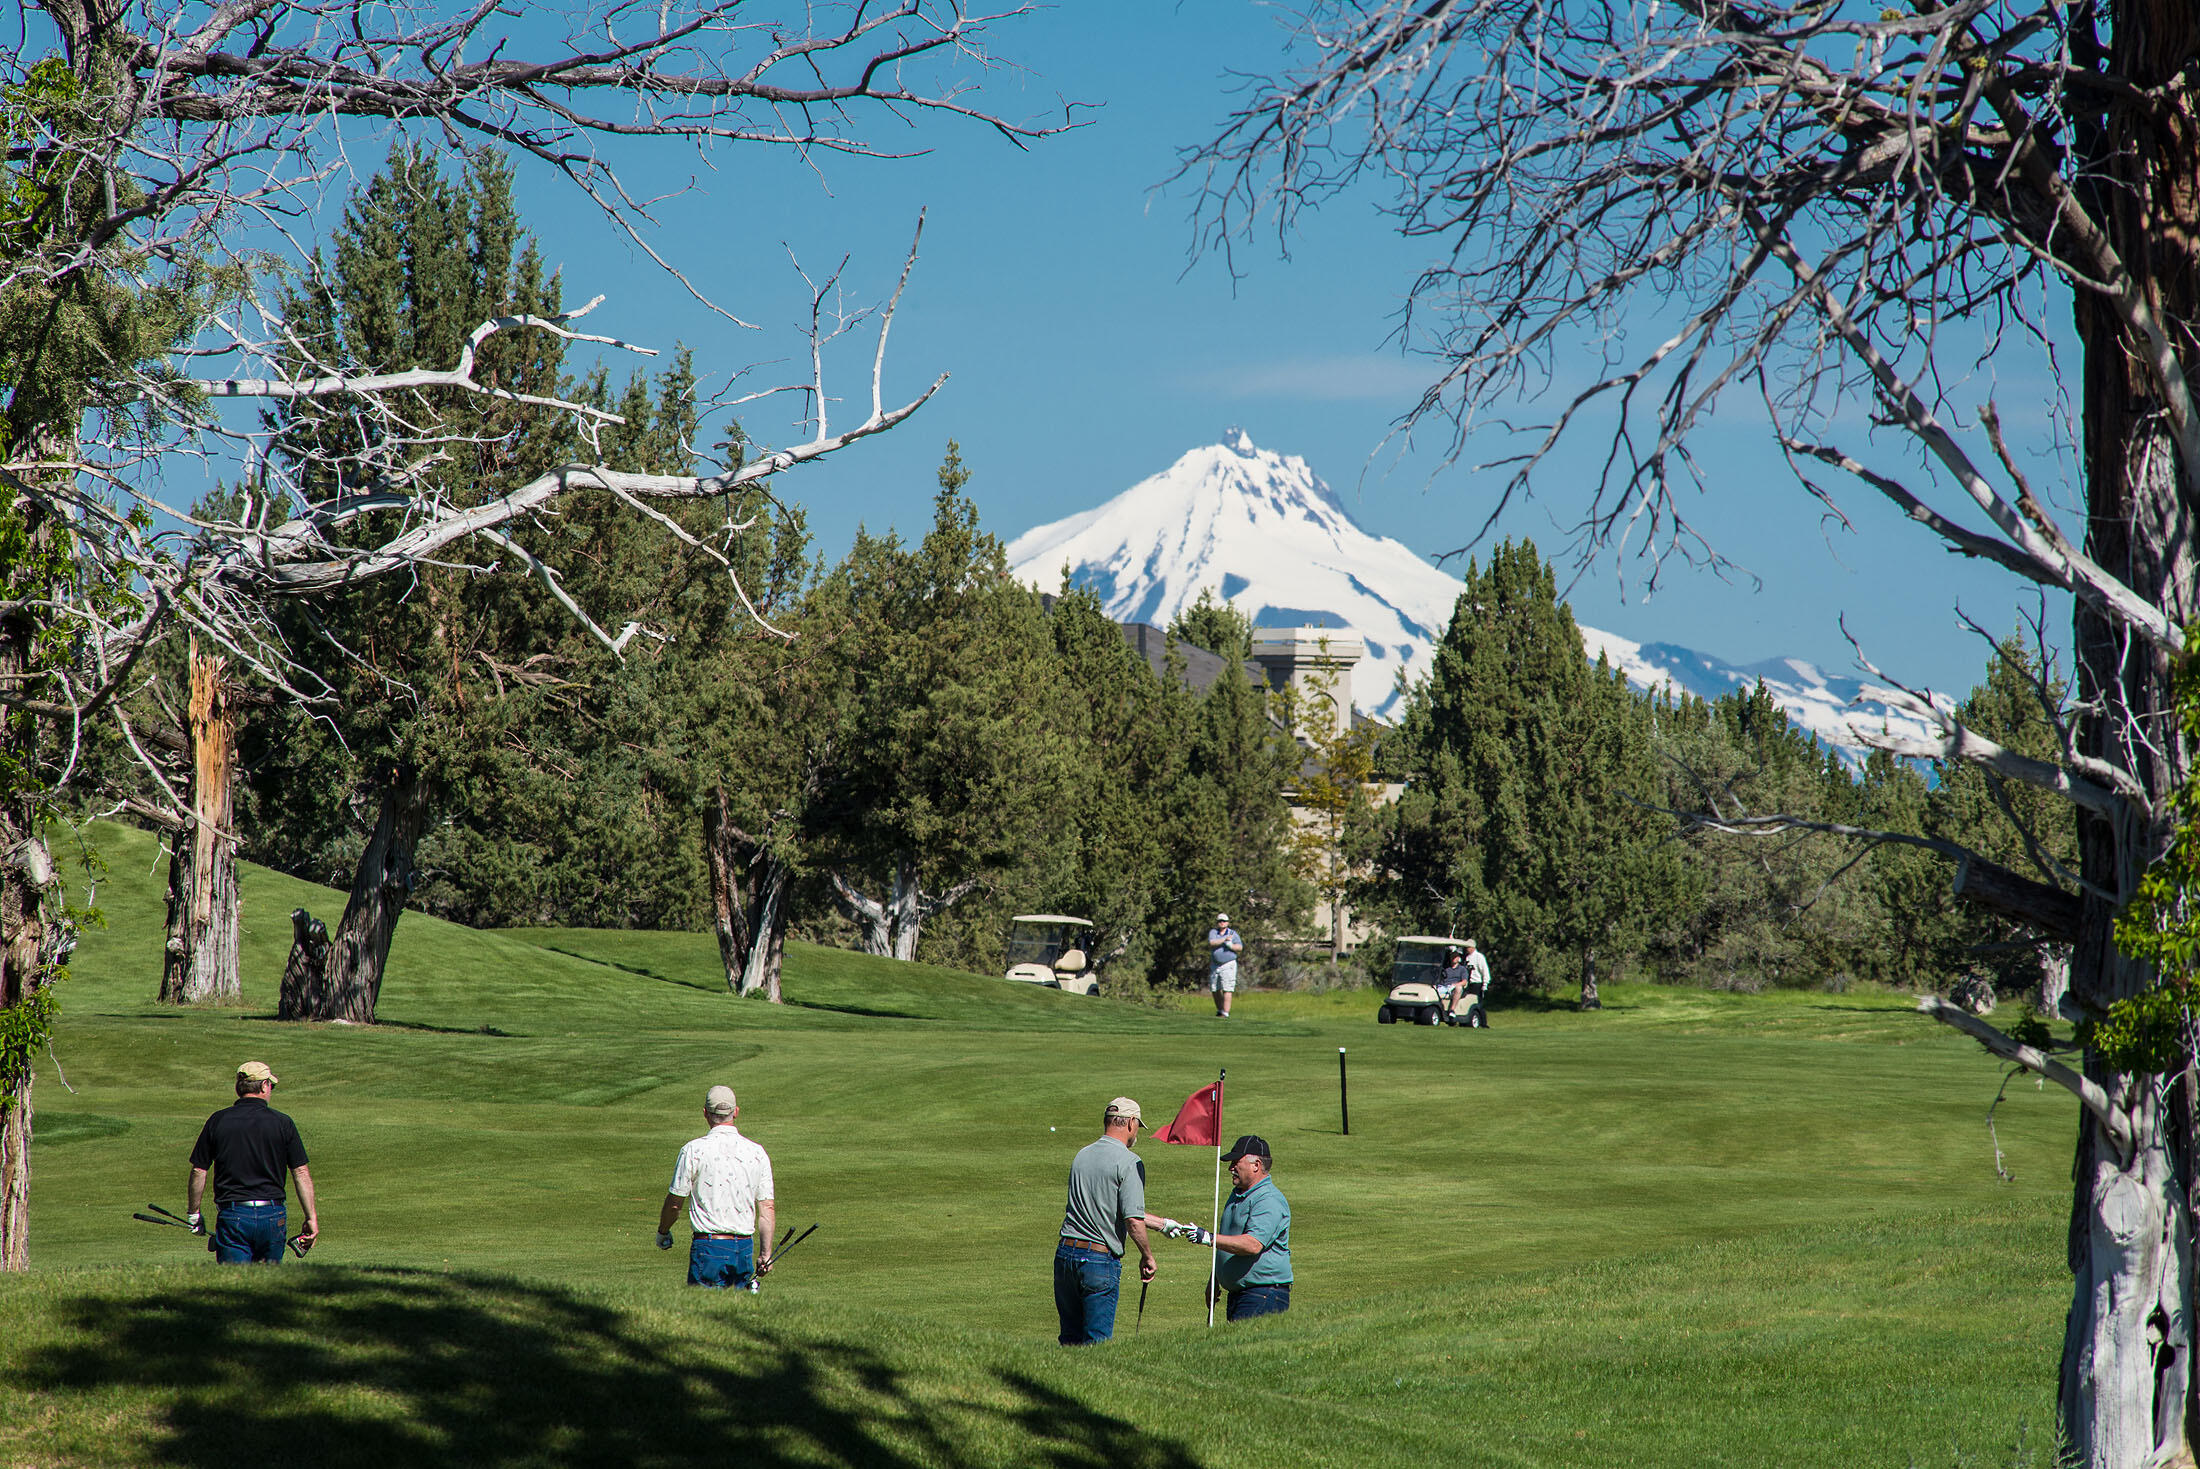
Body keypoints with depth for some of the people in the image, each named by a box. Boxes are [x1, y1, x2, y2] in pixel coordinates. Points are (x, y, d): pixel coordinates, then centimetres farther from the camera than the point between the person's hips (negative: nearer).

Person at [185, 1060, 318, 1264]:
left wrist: (193, 1214, 16)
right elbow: (301, 1172, -1)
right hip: (273, 1215, 1)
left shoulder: (217, 1121, 2)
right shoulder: (282, 1123, 0)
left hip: (232, 1216, -1)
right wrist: (312, 1217, 4)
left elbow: (198, 1172, 4)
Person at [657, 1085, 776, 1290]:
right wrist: (766, 1253, 12)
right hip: (745, 1249, 4)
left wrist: (662, 1232, 19)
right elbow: (768, 1207, 7)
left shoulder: (694, 1150, -5)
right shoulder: (757, 1153, 6)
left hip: (709, 1246, -4)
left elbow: (674, 1202, 1)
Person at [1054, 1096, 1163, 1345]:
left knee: (1070, 1337, 14)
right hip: (1101, 1259, -6)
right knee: (1096, 1342, 0)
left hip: (1065, 1252, 6)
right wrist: (1148, 1256, -1)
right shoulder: (1129, 1163, -11)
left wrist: (1161, 1223, 29)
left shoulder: (1082, 1155, 12)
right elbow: (1133, 1221, -18)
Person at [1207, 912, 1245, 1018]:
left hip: (1228, 965, -3)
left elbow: (1240, 947, -2)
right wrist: (1224, 939, -20)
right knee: (1215, 990, 8)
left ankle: (1225, 1014, -14)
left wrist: (1231, 946, -20)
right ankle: (1219, 1010, 25)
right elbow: (1211, 943, -12)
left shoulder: (1233, 933, 5)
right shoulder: (1213, 932, 7)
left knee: (1227, 990, -11)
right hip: (1214, 965, 3)